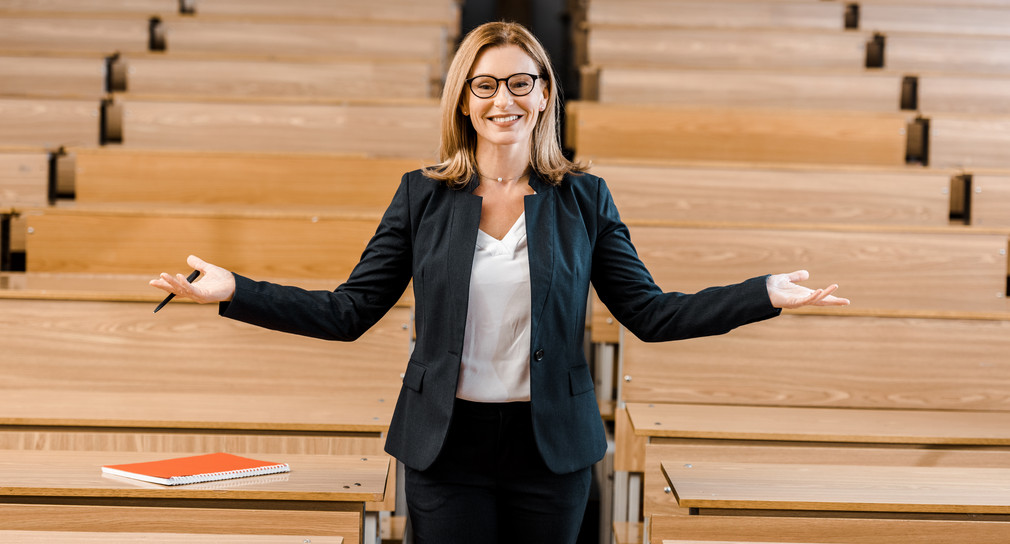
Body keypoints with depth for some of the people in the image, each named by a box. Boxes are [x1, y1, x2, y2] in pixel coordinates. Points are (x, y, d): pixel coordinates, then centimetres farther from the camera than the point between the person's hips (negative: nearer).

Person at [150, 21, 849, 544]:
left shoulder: (583, 199, 2)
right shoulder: (422, 195, 2)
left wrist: (766, 294, -9)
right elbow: (349, 312, 1)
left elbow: (650, 313, 1)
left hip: (551, 447, 0)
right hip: (448, 446, 0)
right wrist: (234, 291, -9)